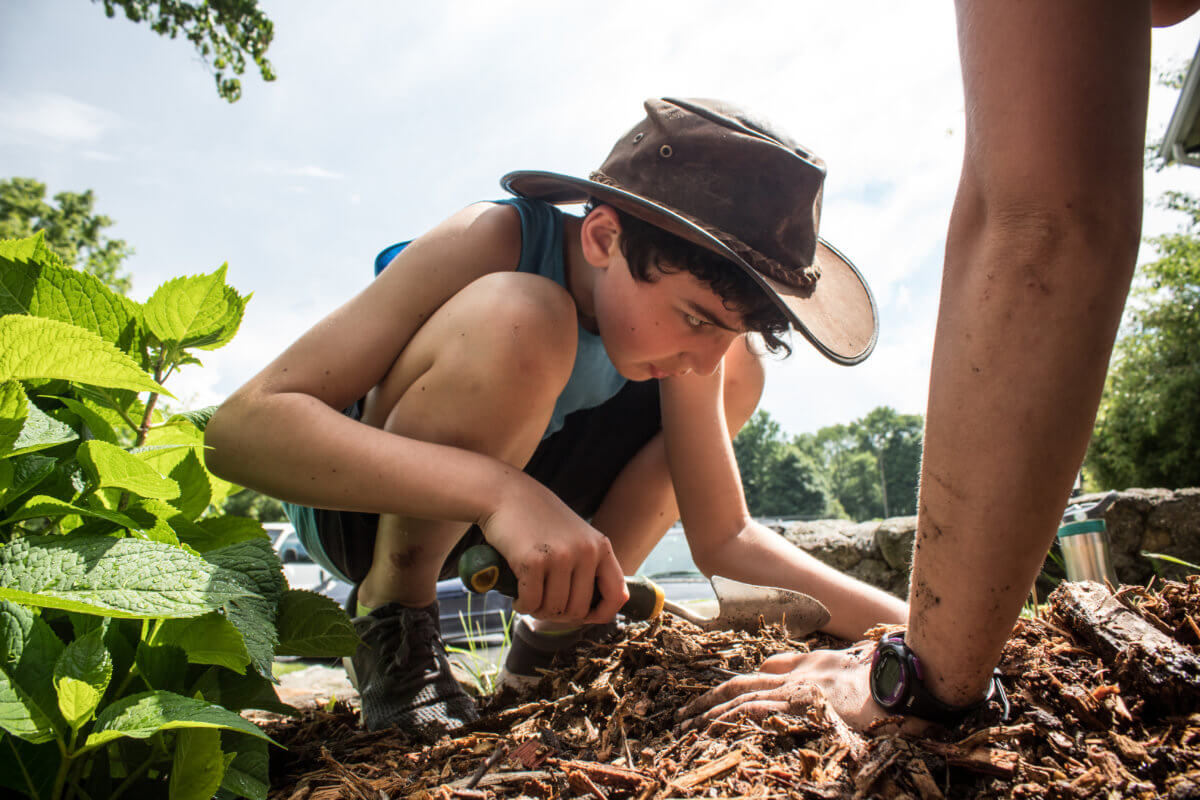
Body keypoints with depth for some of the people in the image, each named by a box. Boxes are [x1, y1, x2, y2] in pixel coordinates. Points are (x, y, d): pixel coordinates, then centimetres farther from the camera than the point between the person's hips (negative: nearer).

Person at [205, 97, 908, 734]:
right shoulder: (492, 242, -28)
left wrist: (904, 622, -23)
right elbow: (240, 427, -37)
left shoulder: (669, 284, -13)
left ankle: (563, 629, -3)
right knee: (521, 319, -36)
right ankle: (391, 621, -14)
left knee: (742, 377, -5)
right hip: (360, 500, -5)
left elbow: (722, 536, -12)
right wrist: (501, 488, -49)